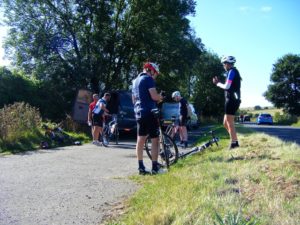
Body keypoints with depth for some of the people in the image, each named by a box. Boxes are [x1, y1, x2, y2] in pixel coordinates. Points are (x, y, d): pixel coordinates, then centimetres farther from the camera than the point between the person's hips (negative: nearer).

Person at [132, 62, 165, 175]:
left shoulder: (135, 81, 18)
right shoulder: (148, 79, -9)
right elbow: (154, 96, -18)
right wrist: (160, 97, 1)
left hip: (139, 113, 9)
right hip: (149, 112, -9)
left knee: (140, 140, 9)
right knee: (155, 139, -3)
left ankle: (141, 167, 12)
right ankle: (155, 168, -3)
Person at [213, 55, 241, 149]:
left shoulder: (232, 71, -8)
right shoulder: (234, 72, 22)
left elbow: (227, 86, -17)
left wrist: (218, 83, -2)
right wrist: (218, 82, 14)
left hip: (232, 100, -10)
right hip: (233, 100, 10)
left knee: (230, 123, -8)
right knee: (226, 123, 13)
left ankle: (234, 143, -6)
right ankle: (235, 142, 15)